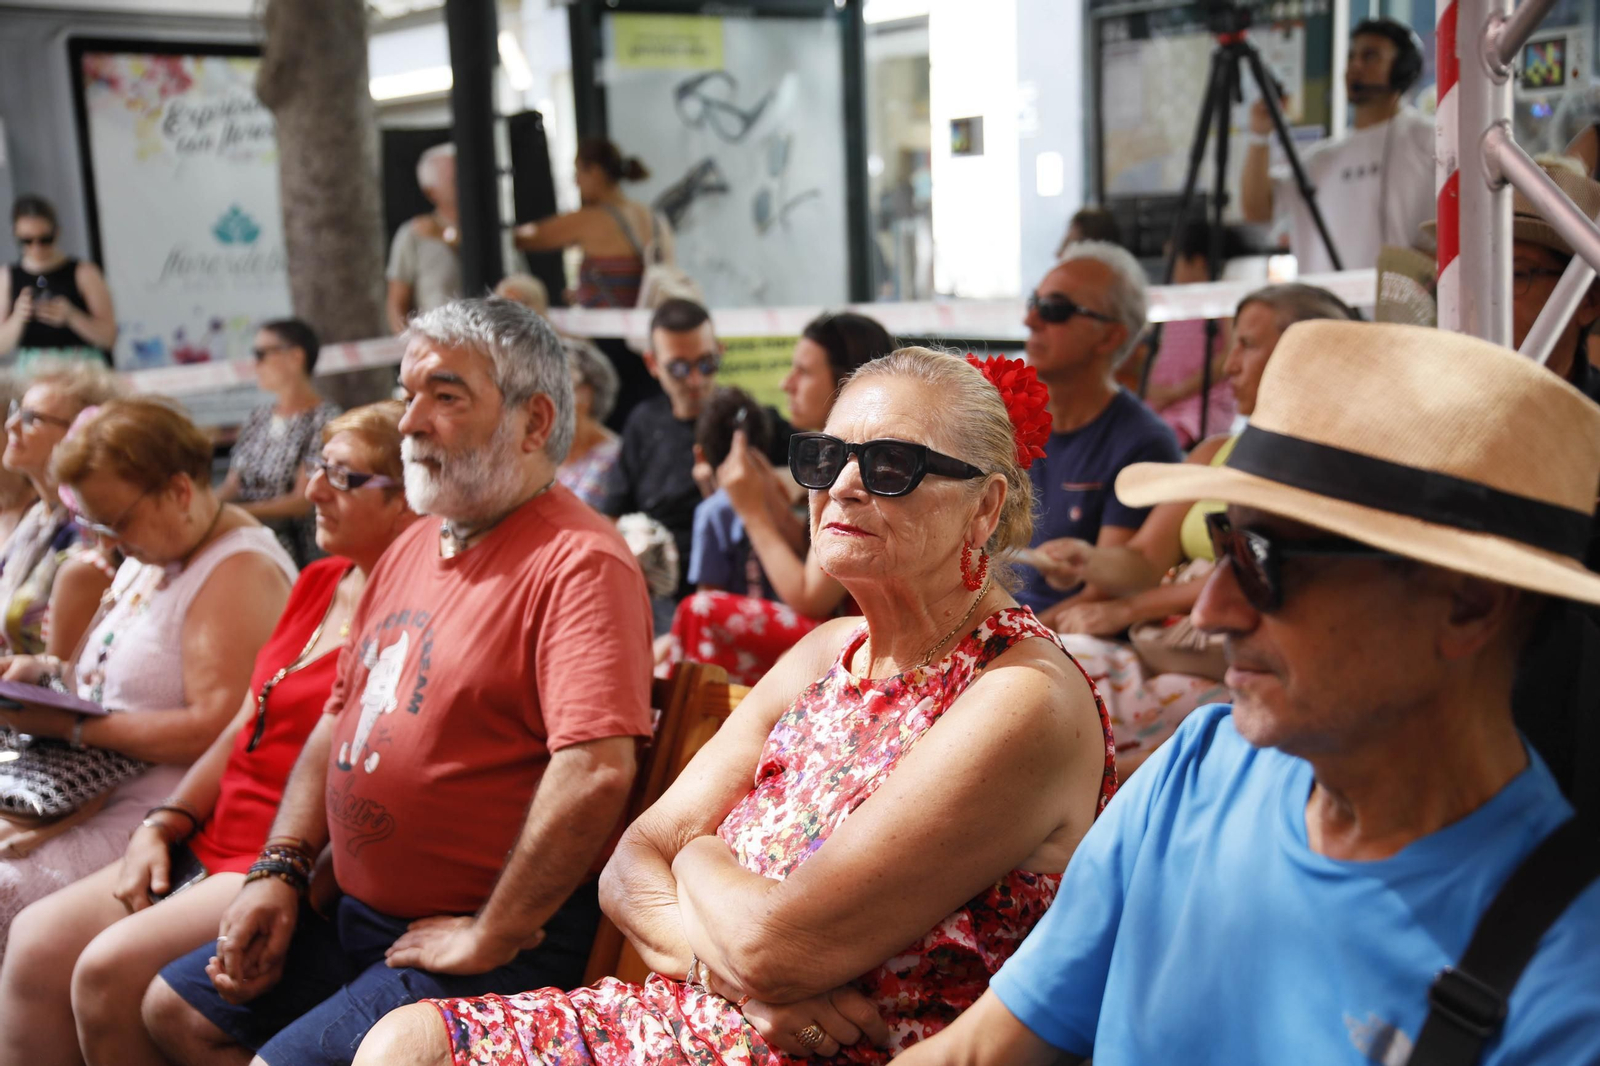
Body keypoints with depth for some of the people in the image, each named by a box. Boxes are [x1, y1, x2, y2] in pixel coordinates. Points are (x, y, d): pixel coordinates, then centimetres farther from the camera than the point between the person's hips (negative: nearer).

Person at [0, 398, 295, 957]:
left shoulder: (238, 572, -15)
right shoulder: (148, 558, 16)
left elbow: (215, 731, -23)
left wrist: (73, 727, -18)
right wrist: (52, 671, 5)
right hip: (96, 782, 10)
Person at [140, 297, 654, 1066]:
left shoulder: (578, 563, -20)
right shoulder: (412, 548, 12)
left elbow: (597, 772, -30)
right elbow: (339, 719, 18)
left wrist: (488, 938, -21)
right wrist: (280, 868, 7)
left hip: (495, 944, -9)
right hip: (356, 914, 9)